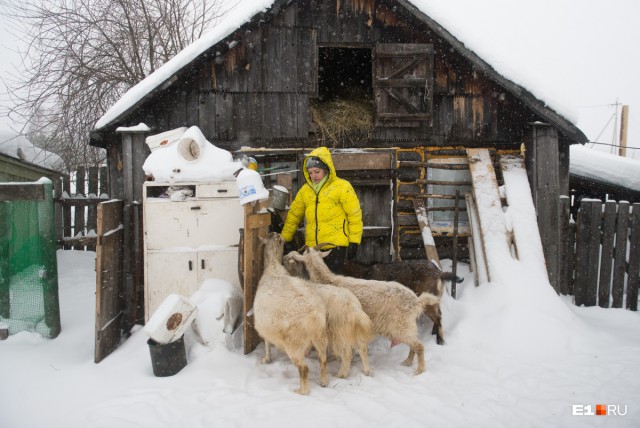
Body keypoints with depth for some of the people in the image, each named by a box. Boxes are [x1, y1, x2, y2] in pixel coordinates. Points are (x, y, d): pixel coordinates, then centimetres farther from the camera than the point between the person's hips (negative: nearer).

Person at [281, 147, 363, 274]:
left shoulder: (342, 187, -3)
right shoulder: (305, 190, 12)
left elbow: (355, 215, -4)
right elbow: (293, 215, 18)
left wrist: (354, 242, -7)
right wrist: (285, 239, 16)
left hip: (335, 245, -5)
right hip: (312, 247, 5)